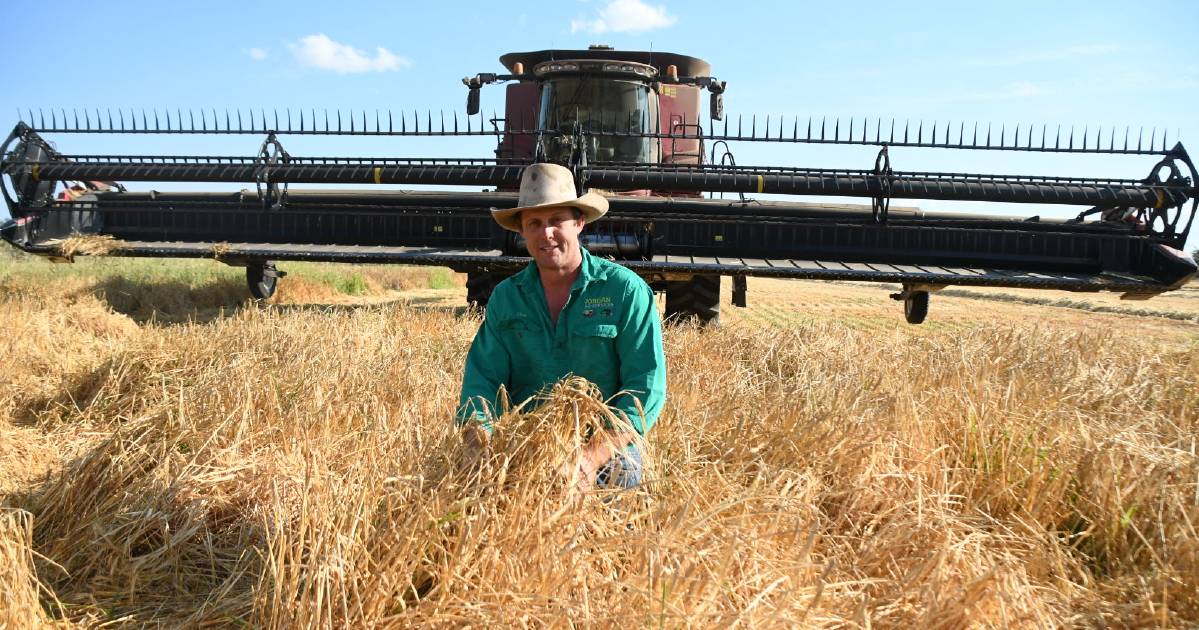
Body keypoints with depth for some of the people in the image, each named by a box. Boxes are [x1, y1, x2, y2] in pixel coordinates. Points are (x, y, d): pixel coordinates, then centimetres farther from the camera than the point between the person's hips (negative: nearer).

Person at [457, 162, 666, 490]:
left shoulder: (626, 290, -3)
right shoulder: (505, 297, 10)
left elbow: (647, 386, -8)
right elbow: (483, 375, 6)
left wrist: (592, 457, -21)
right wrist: (478, 434, -17)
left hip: (607, 451, -2)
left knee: (621, 469, -33)